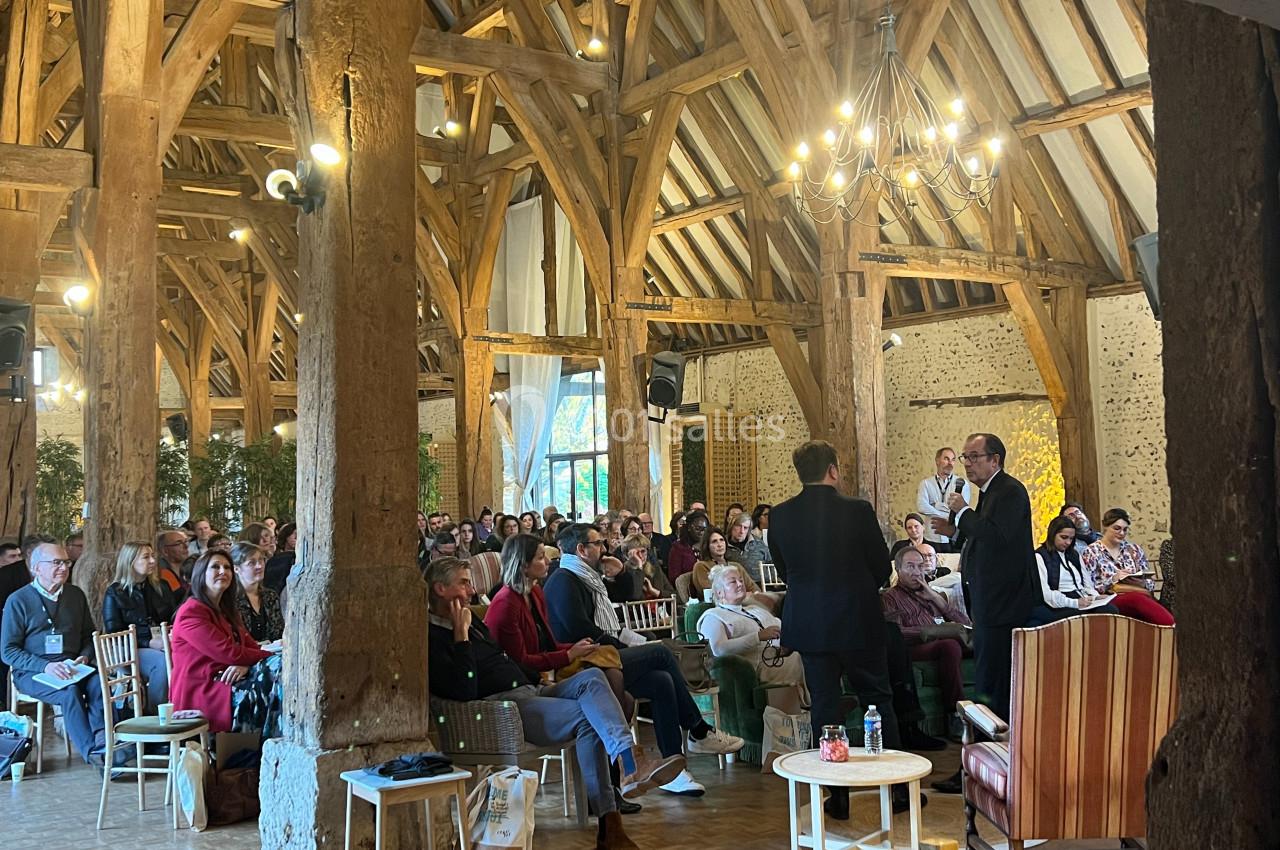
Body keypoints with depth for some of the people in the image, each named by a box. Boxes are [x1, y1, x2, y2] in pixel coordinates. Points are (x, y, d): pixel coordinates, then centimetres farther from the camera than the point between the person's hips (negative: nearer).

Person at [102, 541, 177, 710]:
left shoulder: (161, 587, 20)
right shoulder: (114, 593, 5)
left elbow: (175, 617, 19)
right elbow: (114, 633, -2)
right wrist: (149, 643, -14)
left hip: (163, 645, 4)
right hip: (131, 651, -4)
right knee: (163, 661, -36)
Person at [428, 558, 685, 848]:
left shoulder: (471, 622, 24)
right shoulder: (433, 637, -7)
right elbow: (464, 691, -20)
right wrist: (461, 635, -16)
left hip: (528, 690, 9)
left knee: (591, 677, -17)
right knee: (588, 716, -24)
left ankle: (630, 764, -32)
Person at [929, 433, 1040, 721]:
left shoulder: (1010, 491, -15)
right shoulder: (990, 491, 16)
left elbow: (997, 535, -29)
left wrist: (963, 511, -17)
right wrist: (956, 531, 8)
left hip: (1002, 603, -11)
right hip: (989, 601, 11)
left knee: (992, 683, -6)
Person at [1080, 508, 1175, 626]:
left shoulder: (1134, 549, 19)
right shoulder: (1092, 552, 6)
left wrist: (1142, 582, -2)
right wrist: (1113, 579, -13)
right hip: (1111, 600, -4)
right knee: (1136, 599, -38)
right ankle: (1171, 626, -50)